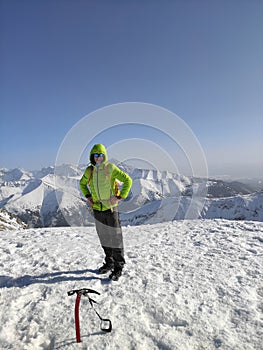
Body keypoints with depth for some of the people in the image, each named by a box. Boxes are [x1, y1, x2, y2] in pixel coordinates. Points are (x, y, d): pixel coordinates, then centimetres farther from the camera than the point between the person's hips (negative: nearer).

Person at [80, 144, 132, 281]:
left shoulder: (111, 168, -9)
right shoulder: (89, 170, 5)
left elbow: (128, 180, -7)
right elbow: (82, 183, 23)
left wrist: (120, 197, -12)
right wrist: (88, 196, 10)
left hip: (110, 207, -5)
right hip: (97, 208, 5)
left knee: (115, 237, 0)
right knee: (104, 238, 15)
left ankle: (118, 267, 13)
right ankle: (109, 262, 32)